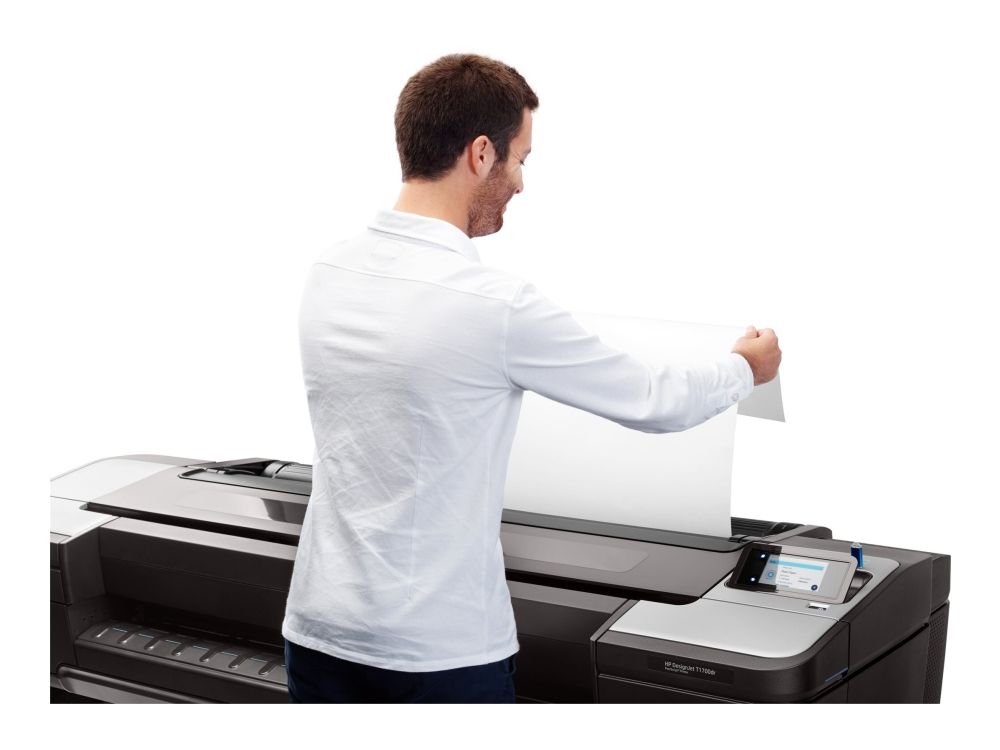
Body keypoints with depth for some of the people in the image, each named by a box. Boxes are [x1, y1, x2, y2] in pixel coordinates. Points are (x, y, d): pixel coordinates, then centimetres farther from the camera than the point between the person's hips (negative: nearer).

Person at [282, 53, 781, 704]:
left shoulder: (329, 275, -1)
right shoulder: (497, 307, -19)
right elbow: (653, 404, -5)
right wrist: (746, 366, 16)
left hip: (320, 633, 6)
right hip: (440, 652, -6)